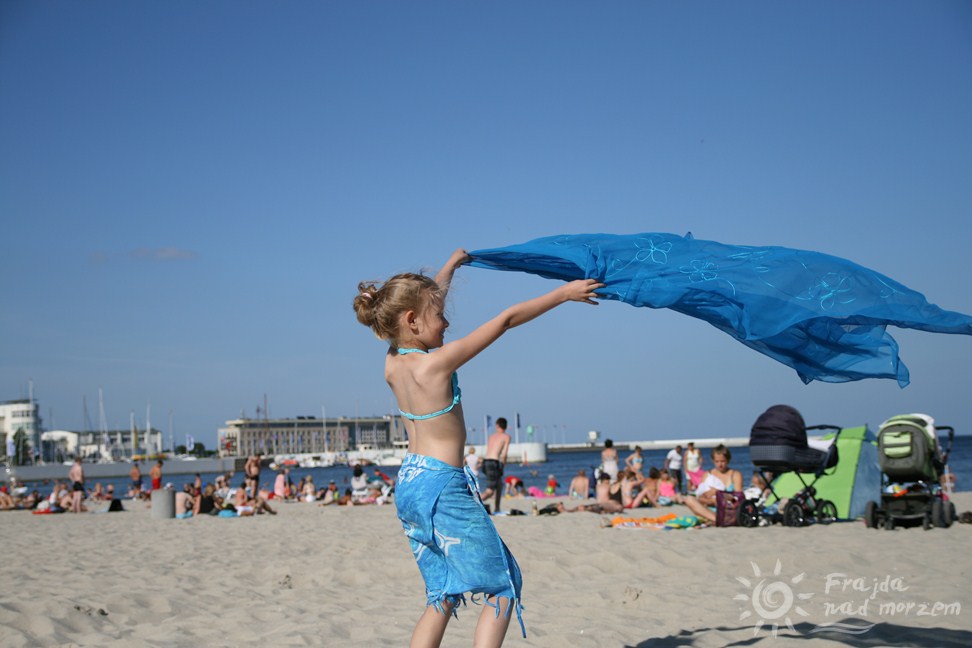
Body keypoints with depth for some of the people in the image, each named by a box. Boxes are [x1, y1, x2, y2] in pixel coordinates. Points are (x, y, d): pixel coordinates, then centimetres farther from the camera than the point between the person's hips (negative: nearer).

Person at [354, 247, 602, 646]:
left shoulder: (393, 363, 3)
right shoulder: (438, 362, -18)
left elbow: (425, 298, 20)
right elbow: (507, 319, -13)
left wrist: (450, 266, 35)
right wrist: (562, 293, -5)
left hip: (408, 483, 9)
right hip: (443, 486, -9)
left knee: (442, 595, 16)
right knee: (504, 584, 2)